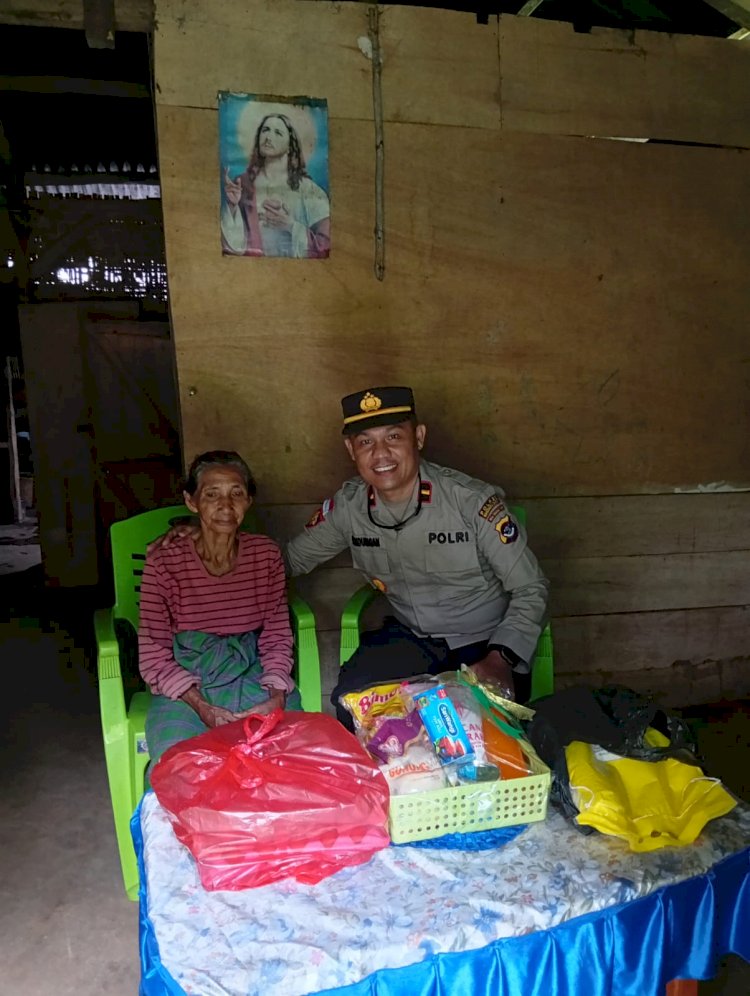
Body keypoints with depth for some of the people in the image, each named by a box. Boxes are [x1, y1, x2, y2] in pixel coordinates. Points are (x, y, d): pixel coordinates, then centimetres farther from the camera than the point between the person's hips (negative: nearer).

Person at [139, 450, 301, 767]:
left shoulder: (266, 554, 1)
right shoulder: (164, 561, -8)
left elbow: (277, 636, 4)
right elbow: (153, 655, -7)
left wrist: (276, 696, -14)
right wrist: (202, 707, -20)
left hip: (251, 674, 3)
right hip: (185, 682, -2)